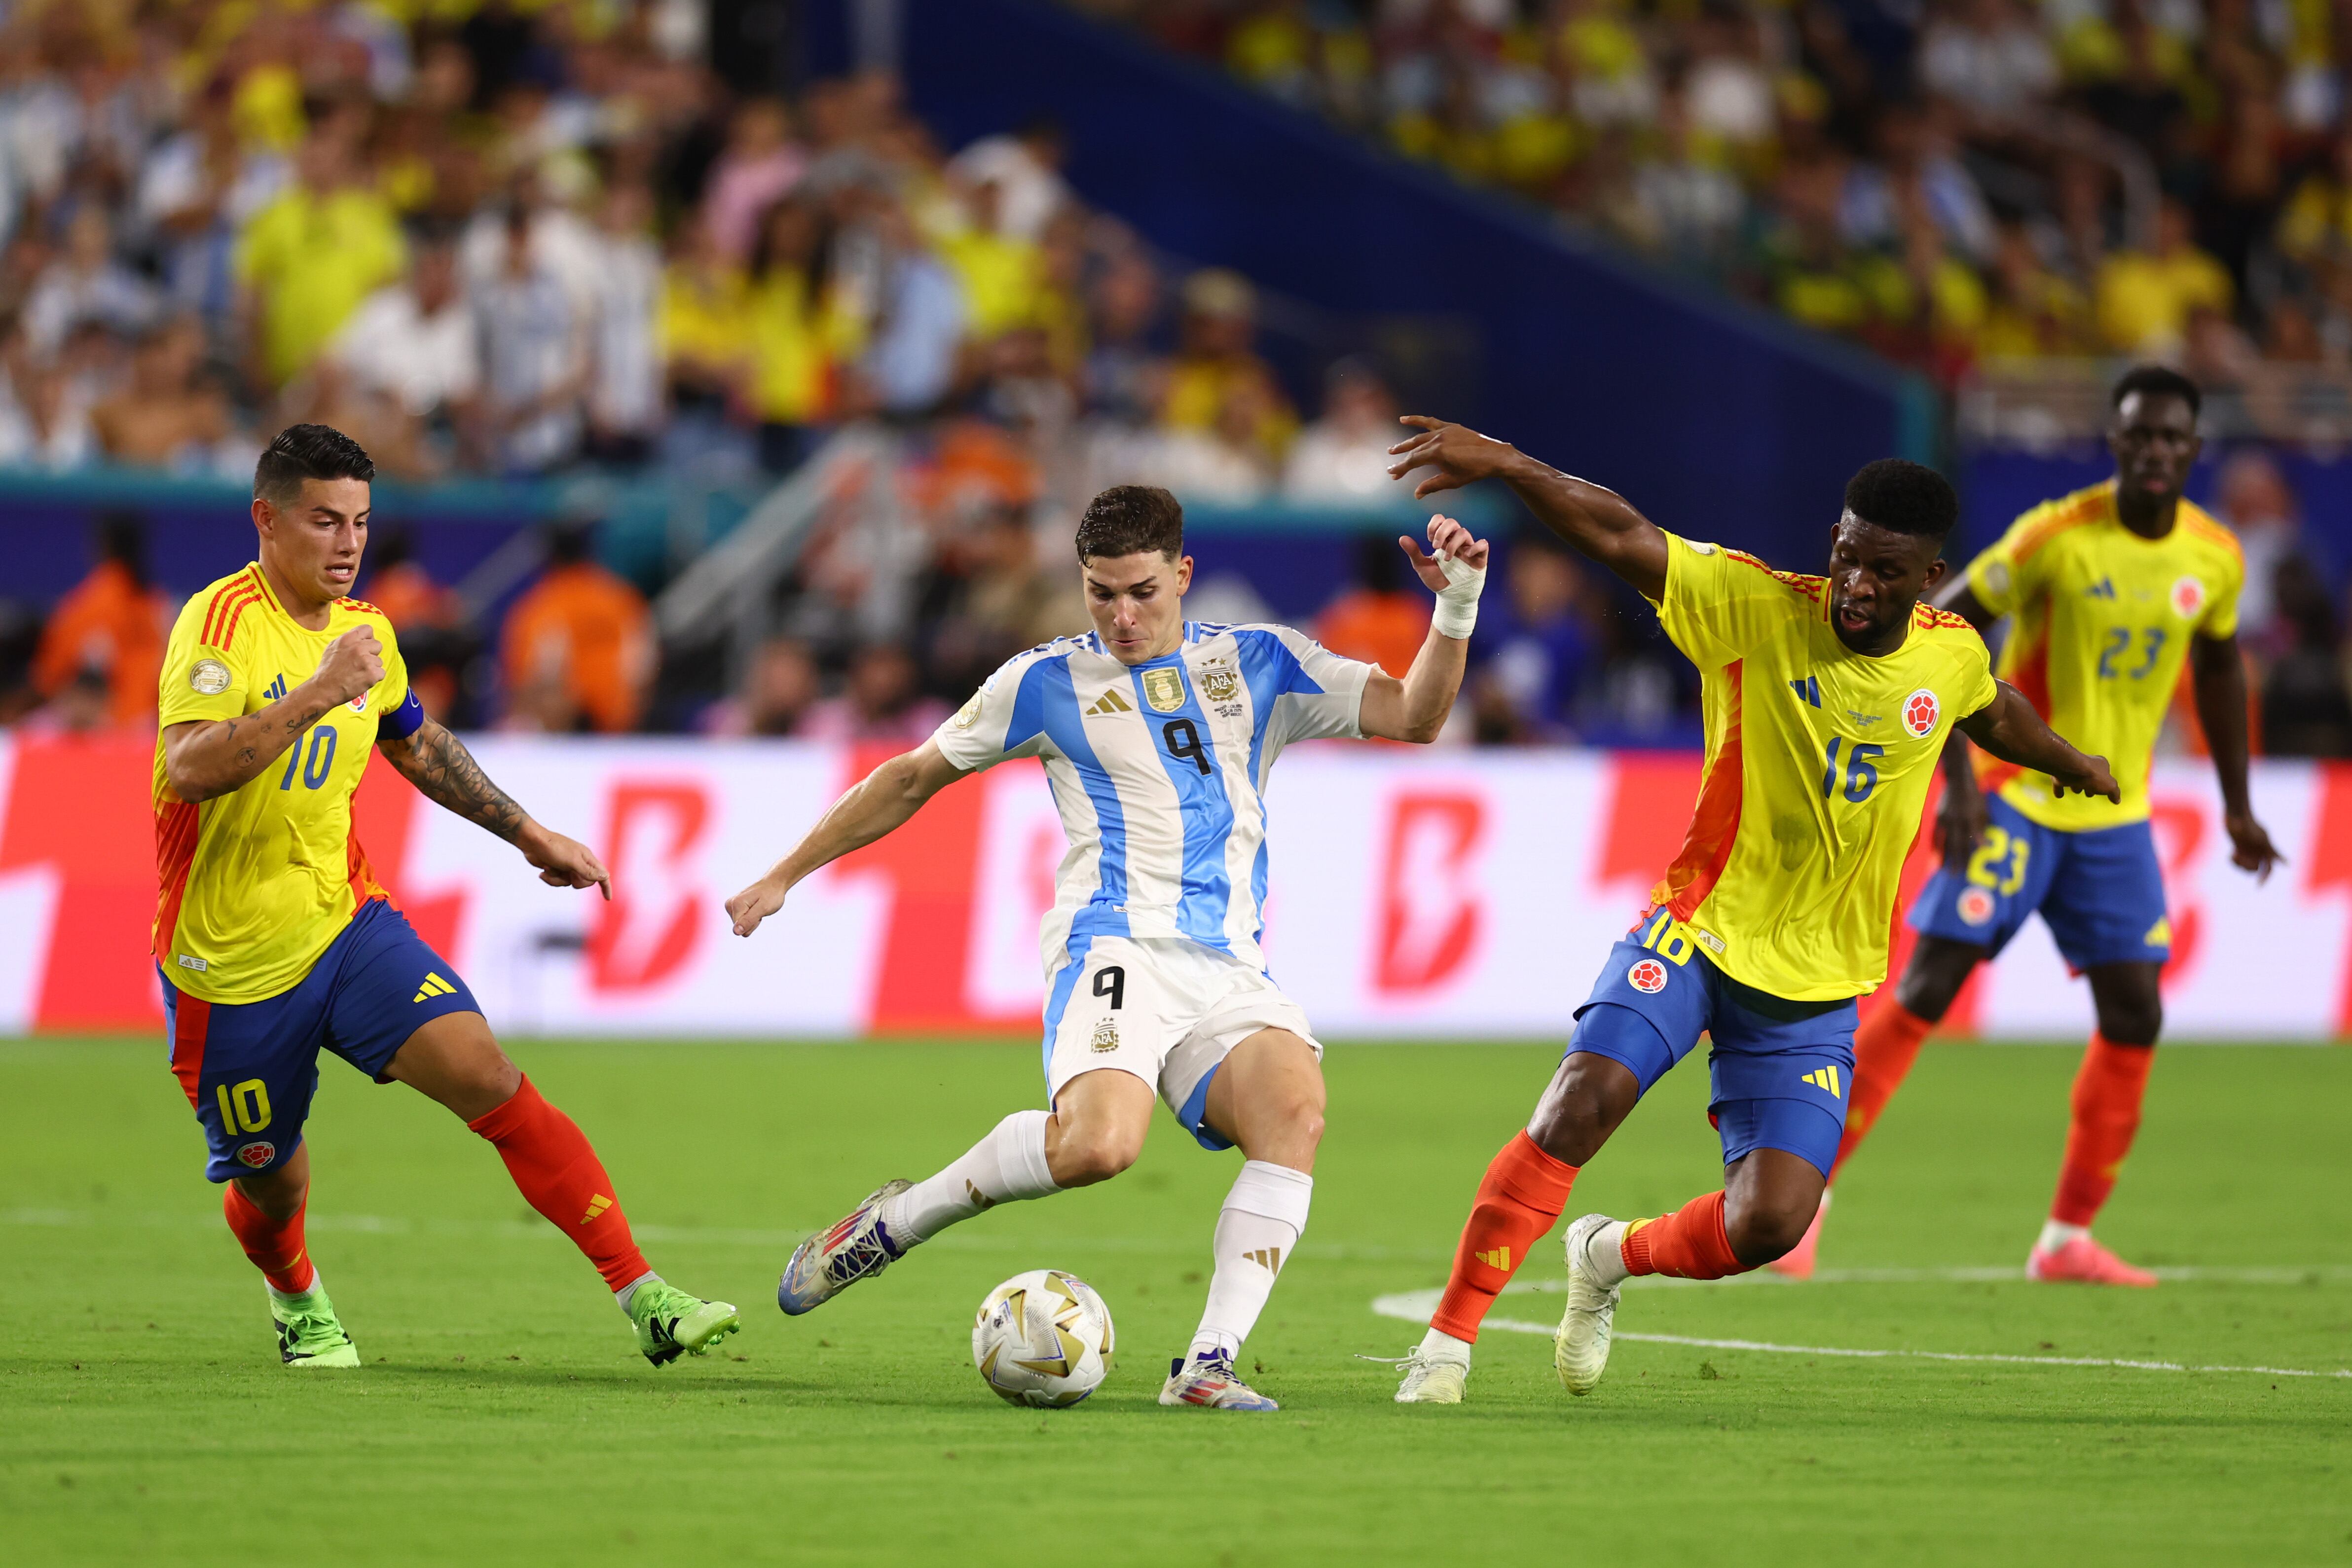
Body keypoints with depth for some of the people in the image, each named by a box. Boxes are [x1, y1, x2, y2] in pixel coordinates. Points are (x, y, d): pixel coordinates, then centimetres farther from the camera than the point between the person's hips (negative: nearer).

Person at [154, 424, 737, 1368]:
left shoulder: (364, 634, 6)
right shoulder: (225, 621, -17)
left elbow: (417, 743, 27)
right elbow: (189, 769, -33)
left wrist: (531, 837, 30)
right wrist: (317, 695, -39)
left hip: (345, 923, 5)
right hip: (230, 965, -5)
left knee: (491, 1079, -17)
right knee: (271, 1186, 11)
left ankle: (644, 1301, -20)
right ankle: (297, 1302, 49)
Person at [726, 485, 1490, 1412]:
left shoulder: (1260, 666, 16)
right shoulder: (1050, 681, 11)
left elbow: (1414, 717, 9)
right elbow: (914, 779, 20)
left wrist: (1456, 611, -8)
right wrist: (785, 875, 22)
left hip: (1231, 970, 3)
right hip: (1119, 946, -3)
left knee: (1296, 1108, -30)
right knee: (1097, 1143, -33)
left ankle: (1208, 1367, -29)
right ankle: (896, 1222, -8)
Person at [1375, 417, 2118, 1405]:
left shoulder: (1952, 656, -1)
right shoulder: (1756, 610, -13)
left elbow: (1994, 713, 24)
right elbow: (1617, 535, -23)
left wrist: (2072, 764, 45)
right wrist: (1500, 462, -38)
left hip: (1816, 984, 3)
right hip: (1699, 929, -3)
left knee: (1767, 1226, -9)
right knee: (1579, 1106, -26)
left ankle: (1613, 1256, 25)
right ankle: (1448, 1341, -12)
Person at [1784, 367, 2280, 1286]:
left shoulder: (2216, 560, -1)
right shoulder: (2057, 536, -15)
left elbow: (2218, 667, 18)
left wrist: (2237, 806, 19)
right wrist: (1958, 777, -19)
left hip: (2116, 815, 5)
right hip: (2016, 797, -5)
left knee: (2134, 1018, -1)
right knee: (1927, 988, -11)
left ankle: (2069, 1238, 10)